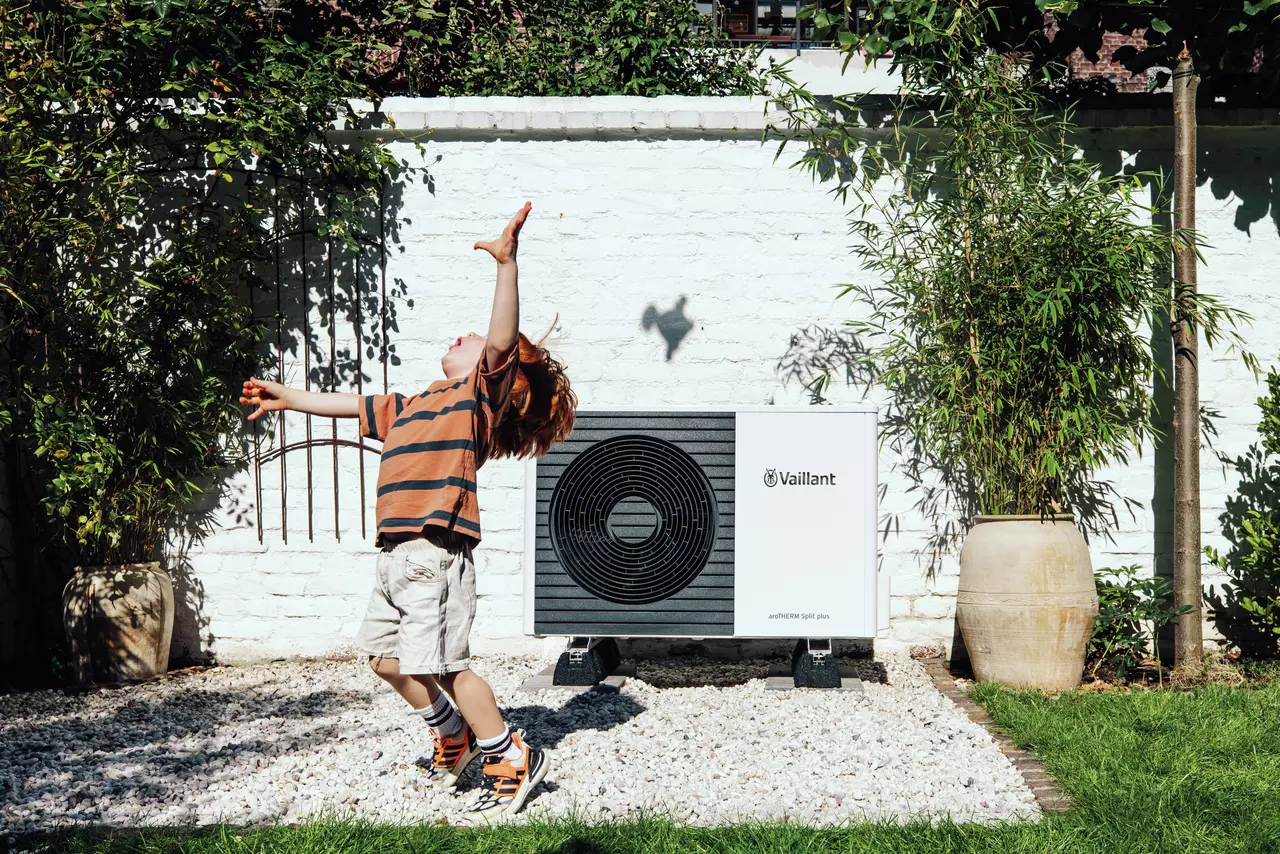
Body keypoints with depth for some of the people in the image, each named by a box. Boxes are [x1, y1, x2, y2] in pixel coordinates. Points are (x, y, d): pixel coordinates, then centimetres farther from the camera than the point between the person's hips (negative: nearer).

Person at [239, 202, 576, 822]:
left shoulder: (480, 395, 0)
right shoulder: (412, 407, 25)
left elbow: (504, 339, -17)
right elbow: (351, 405, 36)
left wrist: (506, 264, -26)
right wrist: (286, 398, 42)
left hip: (434, 550, -9)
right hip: (399, 553, 9)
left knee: (441, 663, -11)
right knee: (386, 656, 16)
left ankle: (514, 759, 2)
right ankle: (455, 735, 34)